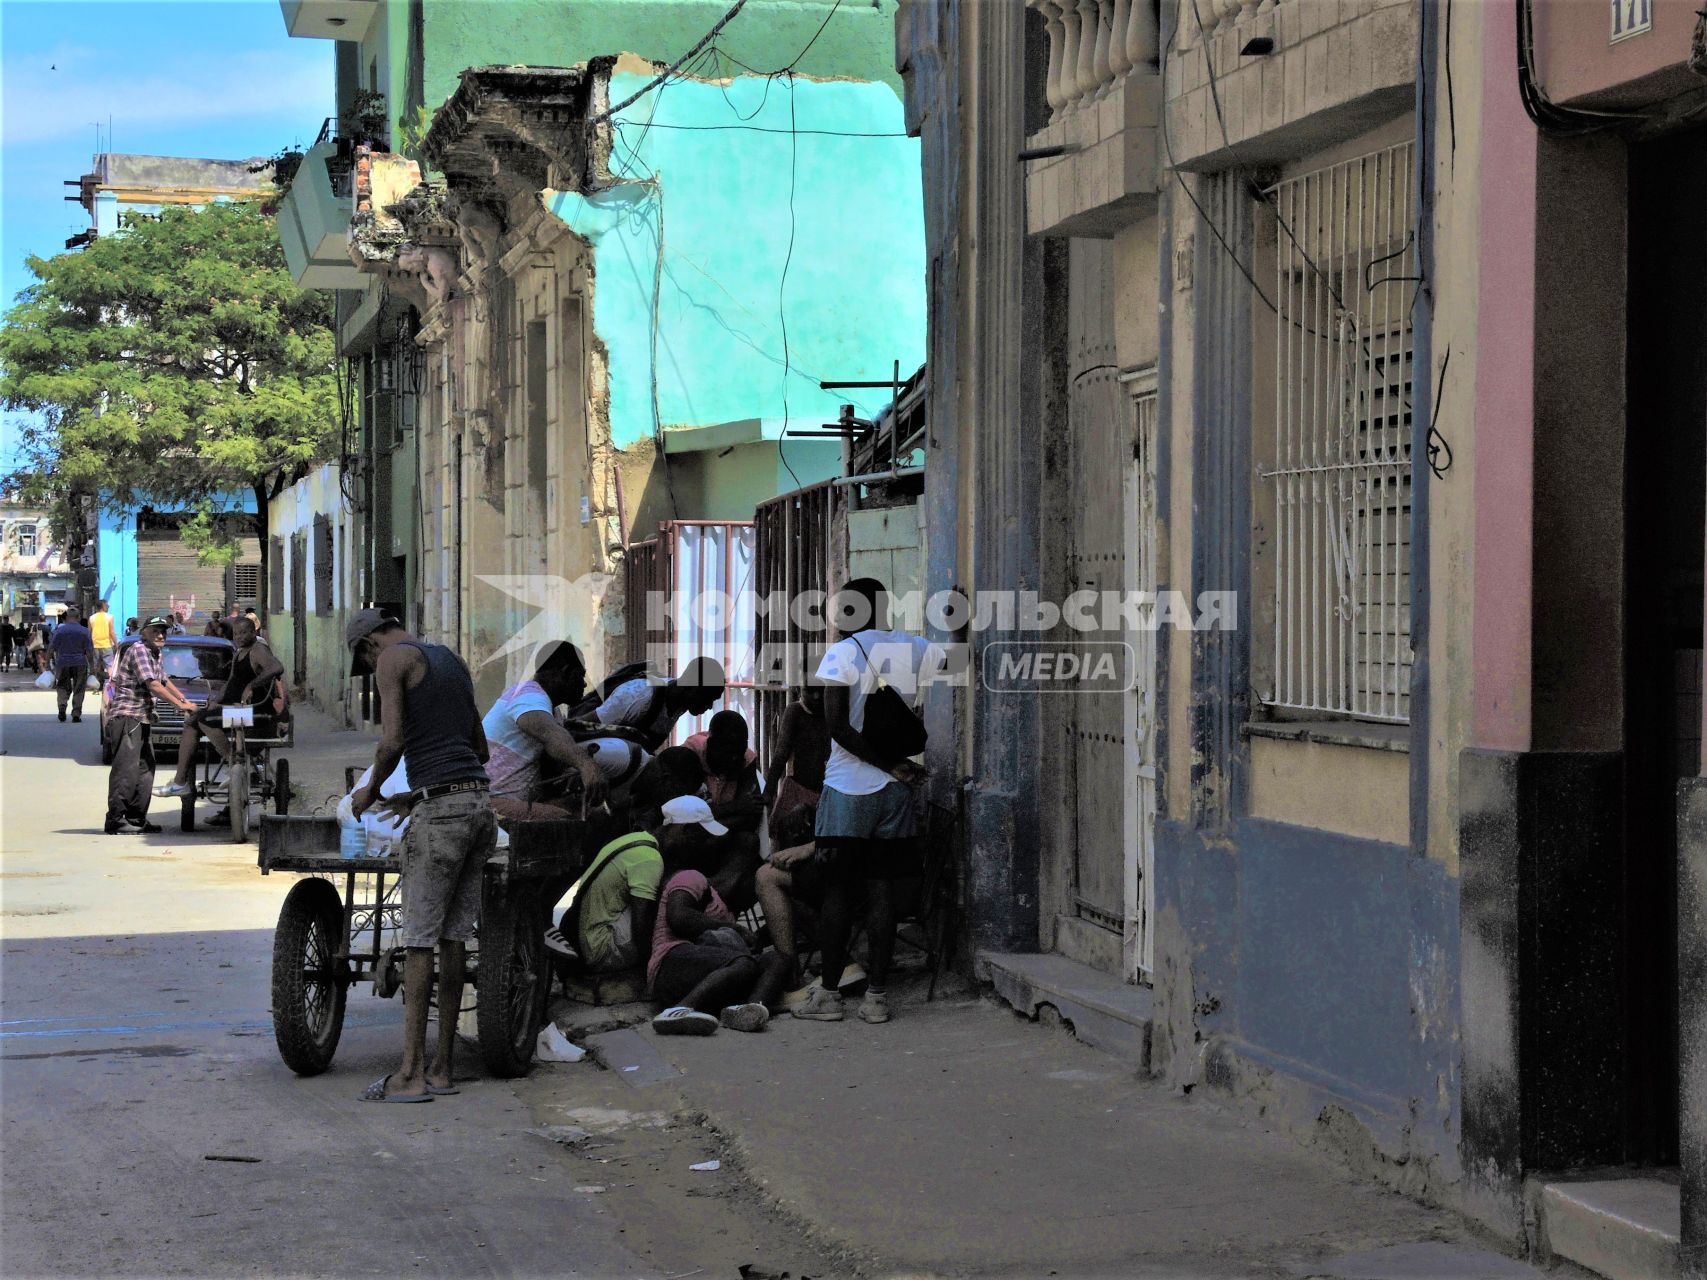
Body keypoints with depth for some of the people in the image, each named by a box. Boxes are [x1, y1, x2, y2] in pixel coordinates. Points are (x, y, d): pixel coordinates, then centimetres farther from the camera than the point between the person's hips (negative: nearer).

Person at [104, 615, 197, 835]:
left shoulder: (154, 654, 18)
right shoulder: (138, 650, -12)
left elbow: (165, 681, 29)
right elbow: (153, 685, -18)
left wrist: (185, 700, 19)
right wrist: (181, 705, -16)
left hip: (141, 719, 10)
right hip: (126, 716, -10)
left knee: (145, 767, 11)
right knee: (126, 767, -16)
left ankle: (137, 815, 15)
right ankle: (115, 817, -19)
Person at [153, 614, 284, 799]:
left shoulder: (258, 651, -11)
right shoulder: (238, 654, 20)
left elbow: (277, 668, -31)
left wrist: (251, 686, -33)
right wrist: (217, 700, 9)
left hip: (252, 707, -11)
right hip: (232, 704, 11)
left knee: (206, 721, -27)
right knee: (190, 725, 5)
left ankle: (233, 765, -21)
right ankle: (180, 782, 0)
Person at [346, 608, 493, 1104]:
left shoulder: (395, 657, -1)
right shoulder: (452, 662, 24)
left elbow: (392, 742, -12)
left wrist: (370, 791, 6)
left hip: (441, 811, -8)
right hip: (480, 802, 8)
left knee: (419, 939, -6)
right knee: (454, 937, 8)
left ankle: (411, 1074, -7)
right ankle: (442, 1067, 10)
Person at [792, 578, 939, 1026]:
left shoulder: (842, 653, -7)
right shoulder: (920, 650, 5)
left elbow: (837, 724, -14)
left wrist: (891, 766, -12)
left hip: (849, 788, -4)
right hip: (897, 790, 4)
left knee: (838, 890, 3)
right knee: (882, 890, 6)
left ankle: (828, 993, 7)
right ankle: (876, 995, 5)